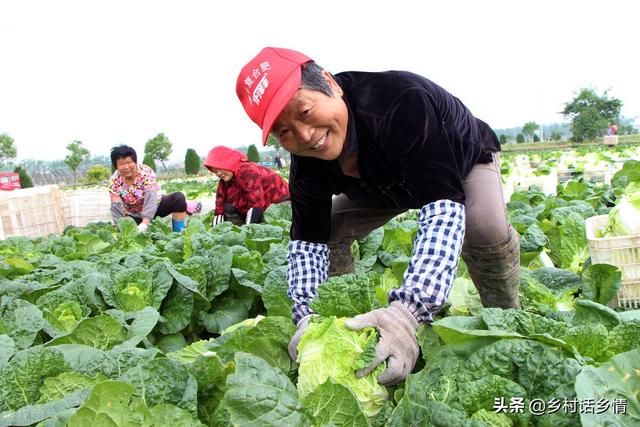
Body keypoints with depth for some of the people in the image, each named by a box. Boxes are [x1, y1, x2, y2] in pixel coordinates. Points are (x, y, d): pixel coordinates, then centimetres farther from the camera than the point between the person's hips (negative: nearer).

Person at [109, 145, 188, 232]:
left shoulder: (146, 172, -22)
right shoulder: (114, 181, -16)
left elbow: (151, 198, -34)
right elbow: (116, 207, -22)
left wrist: (145, 223, -49)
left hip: (154, 207, -1)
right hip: (134, 216, 1)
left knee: (179, 197, -25)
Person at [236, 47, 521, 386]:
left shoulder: (401, 101, -44)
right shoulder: (307, 164, -25)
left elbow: (443, 207, -51)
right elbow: (308, 240, -23)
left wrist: (407, 310, -63)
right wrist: (307, 316, -40)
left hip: (463, 163, -4)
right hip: (388, 185, 5)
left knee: (486, 230, -34)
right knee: (327, 228, -10)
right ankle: (343, 318, 9)